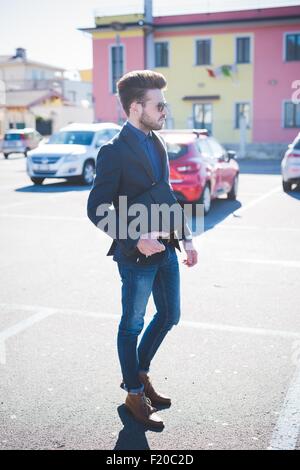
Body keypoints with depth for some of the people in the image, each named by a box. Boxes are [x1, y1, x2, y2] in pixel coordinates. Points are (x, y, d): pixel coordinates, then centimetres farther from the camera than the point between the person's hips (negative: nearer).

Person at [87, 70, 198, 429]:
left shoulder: (157, 142, 7)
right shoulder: (114, 152, -17)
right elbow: (96, 211, -15)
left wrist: (186, 237, 10)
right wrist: (136, 241, -23)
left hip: (165, 247, 8)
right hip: (137, 253, -8)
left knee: (169, 315, 18)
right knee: (132, 325, 10)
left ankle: (140, 371, 41)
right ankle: (134, 393, 30)